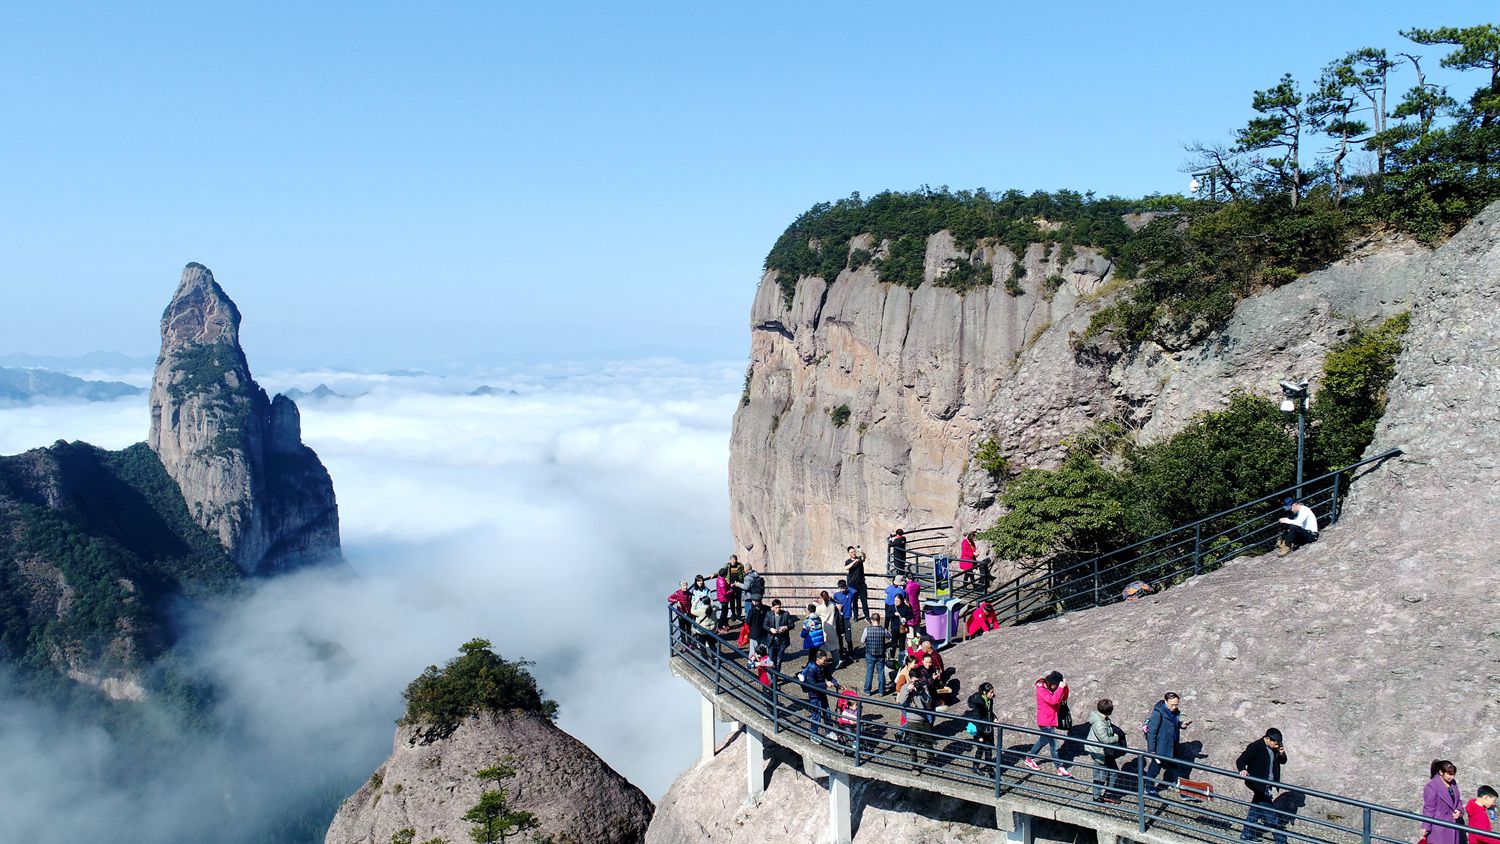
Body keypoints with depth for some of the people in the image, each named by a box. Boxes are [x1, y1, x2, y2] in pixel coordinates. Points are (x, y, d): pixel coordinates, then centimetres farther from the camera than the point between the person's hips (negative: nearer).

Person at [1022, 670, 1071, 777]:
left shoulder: (1053, 687, 3)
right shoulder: (1041, 689, -22)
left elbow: (1064, 697, 3)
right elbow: (1053, 700, -33)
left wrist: (1065, 686, -14)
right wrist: (1061, 687, -32)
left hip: (1051, 719, 9)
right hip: (1045, 721, -9)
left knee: (1044, 740, 23)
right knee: (1053, 744, -3)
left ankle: (1029, 758, 38)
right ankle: (1060, 769, 4)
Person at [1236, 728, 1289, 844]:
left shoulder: (1275, 747, 0)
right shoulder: (1255, 747, -21)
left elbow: (1283, 761, 12)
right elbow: (1240, 761, -20)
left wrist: (1282, 754, -11)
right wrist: (1242, 770, -42)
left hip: (1267, 786, 8)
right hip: (1259, 786, -8)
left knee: (1256, 809, 18)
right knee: (1271, 814, -4)